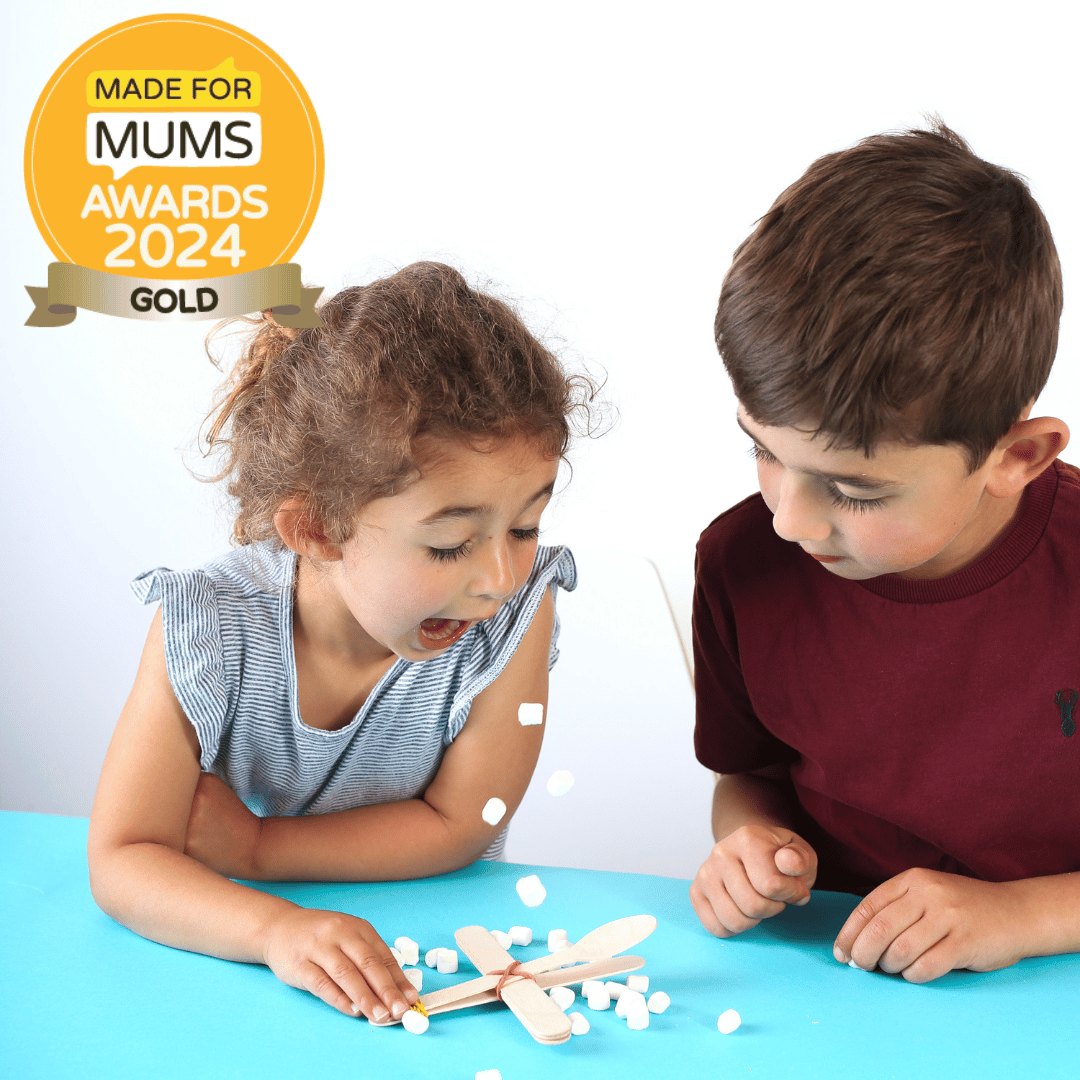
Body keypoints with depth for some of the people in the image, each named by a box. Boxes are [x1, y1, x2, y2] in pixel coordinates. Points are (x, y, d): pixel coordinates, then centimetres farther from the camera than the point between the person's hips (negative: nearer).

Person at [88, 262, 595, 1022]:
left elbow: (459, 826, -17)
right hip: (243, 944, 2)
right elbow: (124, 860, -22)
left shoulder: (515, 612, -23)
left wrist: (252, 846, -21)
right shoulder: (210, 630, -23)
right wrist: (277, 929, -39)